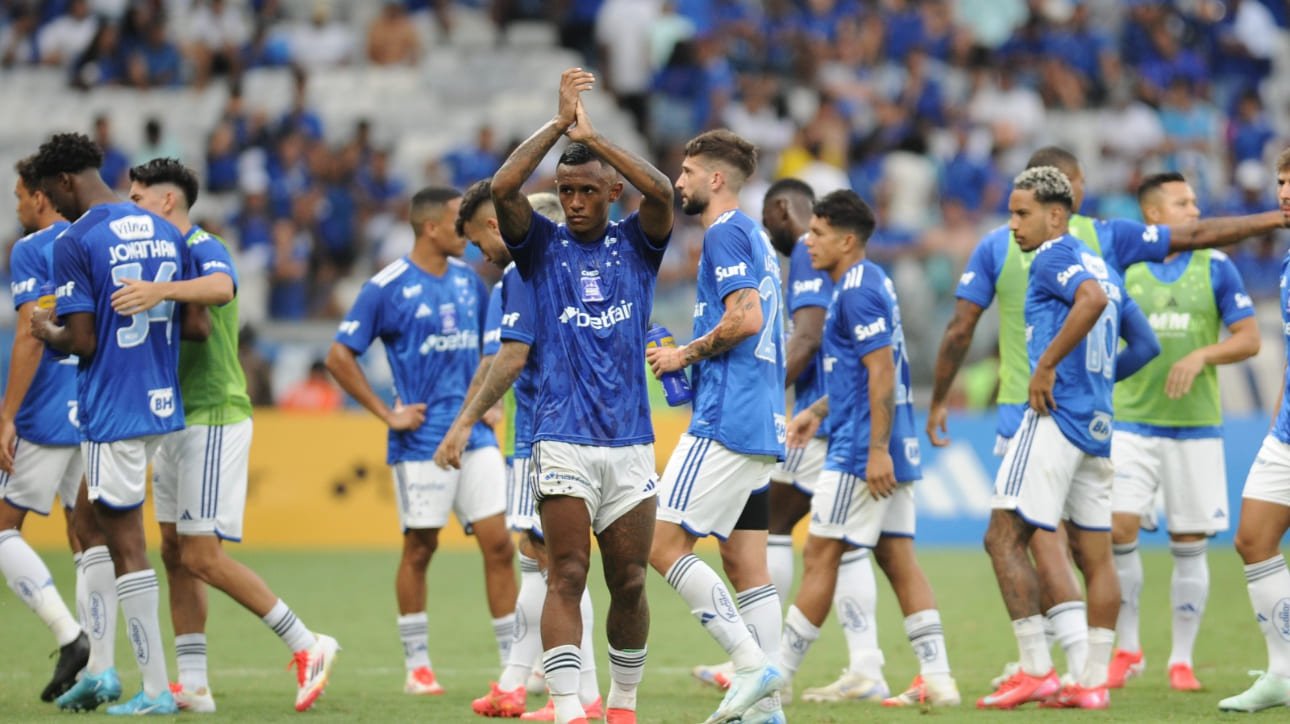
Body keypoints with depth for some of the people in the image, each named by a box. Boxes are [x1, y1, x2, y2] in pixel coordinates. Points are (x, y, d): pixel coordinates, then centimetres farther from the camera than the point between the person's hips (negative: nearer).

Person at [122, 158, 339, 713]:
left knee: (202, 555, -11)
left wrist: (163, 289, -55)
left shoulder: (204, 249, -14)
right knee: (175, 553, 7)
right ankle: (192, 685, 8)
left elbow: (221, 287, -37)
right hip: (178, 422, 10)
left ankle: (306, 646, -4)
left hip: (213, 420, -10)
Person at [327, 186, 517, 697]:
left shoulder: (468, 280, 10)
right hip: (422, 441, -5)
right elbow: (339, 357, -7)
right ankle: (417, 666, 12)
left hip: (476, 438, 5)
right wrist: (387, 414, -9)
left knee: (498, 543, 0)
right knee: (420, 548, 2)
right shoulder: (387, 287, -8)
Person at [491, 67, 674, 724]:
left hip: (630, 441, 2)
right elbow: (502, 188, -12)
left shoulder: (636, 245, 9)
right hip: (562, 440, -2)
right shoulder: (542, 245, 6)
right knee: (566, 578, -11)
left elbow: (661, 192, -11)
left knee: (629, 583, 6)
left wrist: (591, 134, -13)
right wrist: (559, 123, -13)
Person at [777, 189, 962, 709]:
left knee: (820, 557, -4)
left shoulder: (858, 291, -14)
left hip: (859, 453, -10)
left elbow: (882, 370, -21)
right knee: (898, 560, 7)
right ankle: (937, 680, 3)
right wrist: (817, 411, 24)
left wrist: (877, 449, -24)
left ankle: (778, 673, 0)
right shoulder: (869, 284, 17)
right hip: (890, 451, 10)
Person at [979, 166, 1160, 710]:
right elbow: (1146, 344, 23)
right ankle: (1094, 681, 7)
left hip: (1056, 419, -9)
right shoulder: (1100, 266, 20)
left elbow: (1093, 298, -28)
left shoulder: (1053, 258, -6)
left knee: (1004, 537, -8)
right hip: (1098, 426, 9)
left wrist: (1047, 365, -23)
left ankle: (1036, 670, -13)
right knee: (1095, 554, 8)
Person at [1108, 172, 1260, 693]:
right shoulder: (1124, 268, 5)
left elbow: (1249, 339, -1)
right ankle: (1127, 650, 3)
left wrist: (1201, 355, -17)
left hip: (1196, 425, -1)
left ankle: (1182, 659, 11)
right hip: (1133, 421, 1)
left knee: (1188, 545, 1)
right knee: (1118, 529, -11)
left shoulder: (1216, 268, 2)